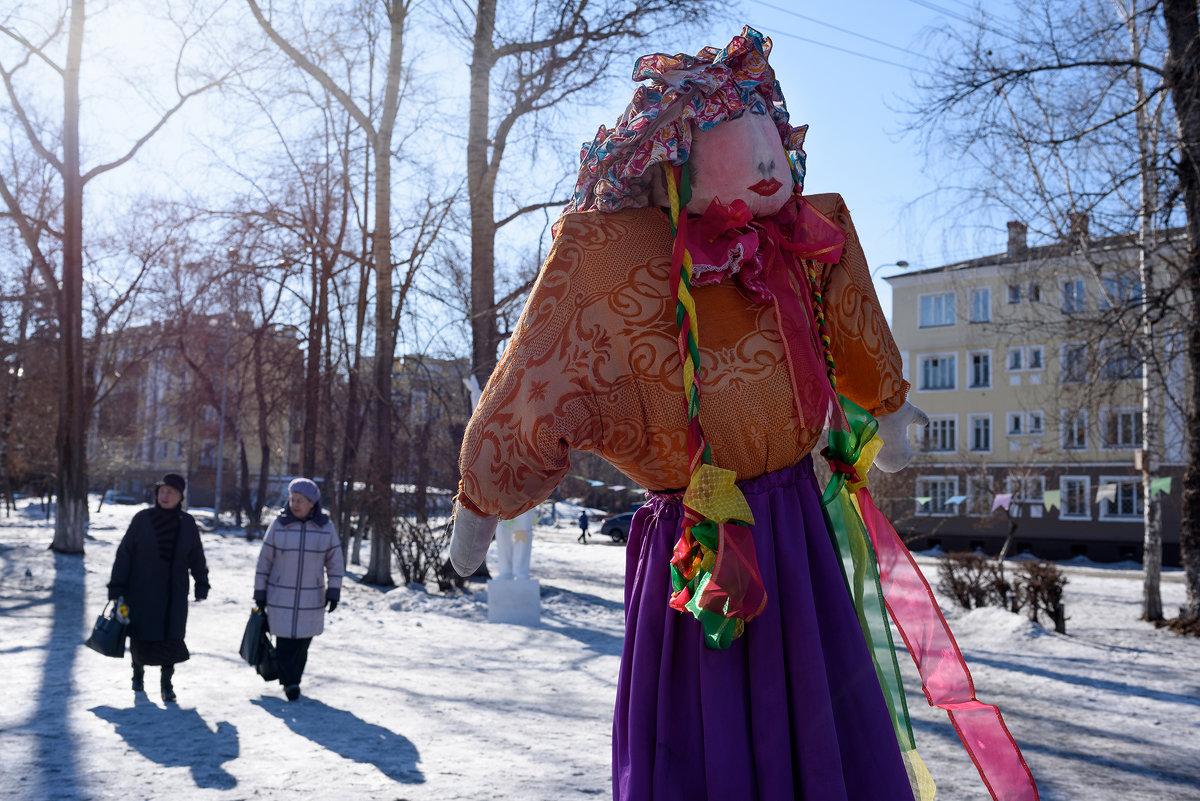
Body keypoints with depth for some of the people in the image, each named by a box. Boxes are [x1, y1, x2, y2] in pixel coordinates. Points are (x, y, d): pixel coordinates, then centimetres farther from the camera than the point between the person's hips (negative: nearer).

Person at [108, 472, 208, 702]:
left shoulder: (187, 523, 0)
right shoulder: (142, 519, -7)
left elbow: (196, 557, 10)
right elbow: (124, 554, -5)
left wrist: (201, 586, 10)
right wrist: (117, 590, -9)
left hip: (174, 593, 1)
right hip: (142, 591, -1)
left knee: (172, 637, -4)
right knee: (141, 635, 8)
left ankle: (167, 683, 9)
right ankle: (138, 673, 35)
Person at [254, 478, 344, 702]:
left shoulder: (325, 527, -3)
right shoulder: (279, 525, -5)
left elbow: (335, 561, 4)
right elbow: (265, 560, 0)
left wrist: (333, 591, -4)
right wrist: (260, 592, 0)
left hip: (311, 598, 1)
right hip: (281, 597, -1)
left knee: (303, 641, 6)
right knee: (286, 640, -5)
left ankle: (294, 680, 22)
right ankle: (289, 682, 9)